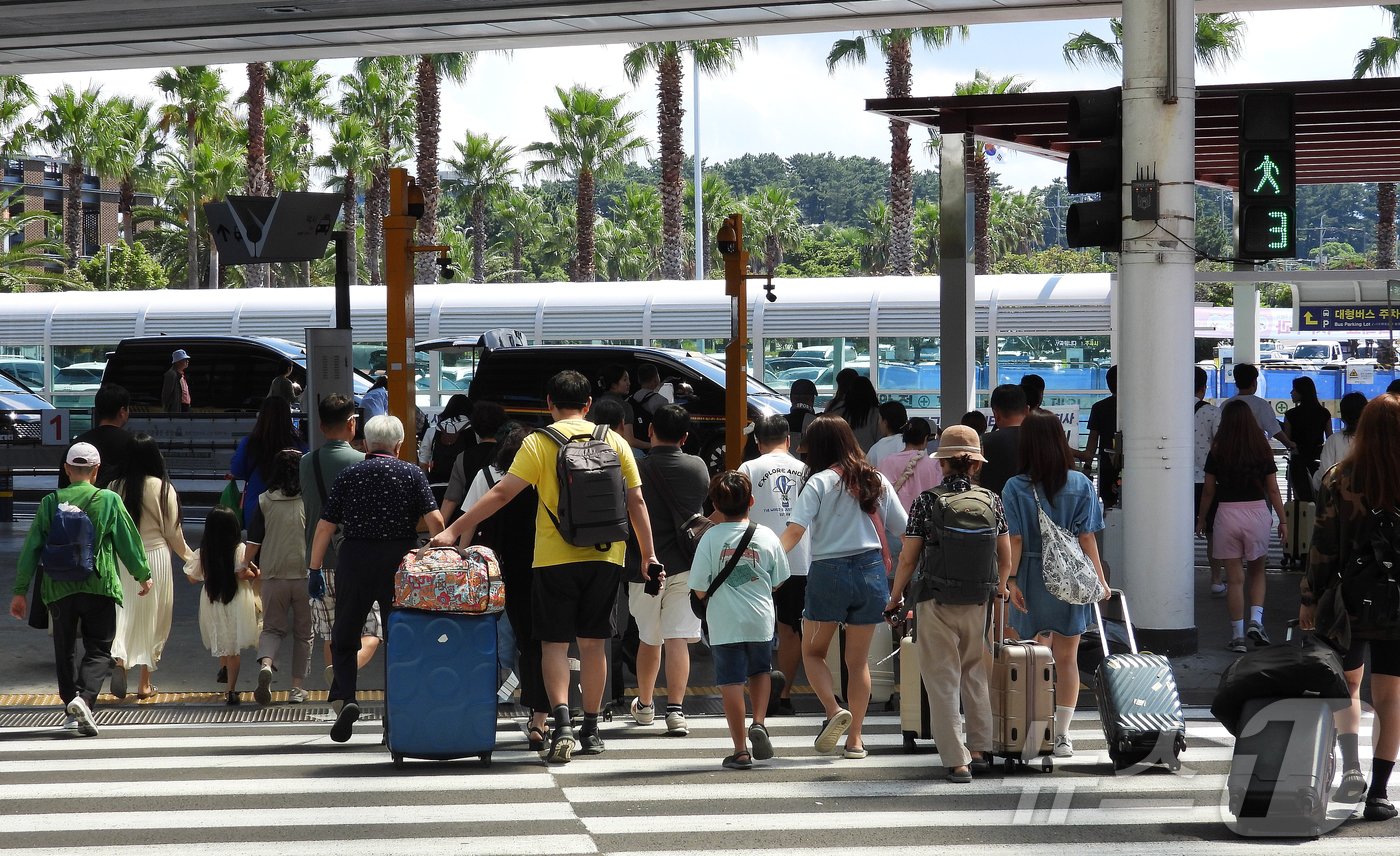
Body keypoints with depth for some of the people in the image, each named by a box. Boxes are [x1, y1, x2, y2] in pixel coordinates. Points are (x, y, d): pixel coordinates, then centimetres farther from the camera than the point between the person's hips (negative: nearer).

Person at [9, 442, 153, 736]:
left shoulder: (49, 503, 3)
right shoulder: (109, 500, -3)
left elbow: (31, 548, 4)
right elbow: (129, 540, 3)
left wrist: (20, 590, 10)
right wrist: (143, 575, 18)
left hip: (58, 588, 2)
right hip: (99, 587, -2)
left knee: (64, 650, 16)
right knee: (99, 649, 2)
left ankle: (71, 703, 16)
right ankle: (84, 698, -20)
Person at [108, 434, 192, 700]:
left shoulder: (116, 487, -3)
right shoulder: (163, 488, -9)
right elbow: (173, 532, -4)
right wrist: (189, 557, 13)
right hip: (156, 555, -1)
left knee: (126, 612, 6)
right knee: (153, 618, 10)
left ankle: (119, 658, -24)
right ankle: (145, 683, 16)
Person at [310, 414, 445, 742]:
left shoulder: (348, 476, 4)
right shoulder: (412, 474, 2)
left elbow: (324, 527, 3)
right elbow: (435, 521, -7)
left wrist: (314, 568, 10)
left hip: (355, 560, 0)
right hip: (400, 562, 0)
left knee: (345, 637, 12)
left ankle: (344, 697, -10)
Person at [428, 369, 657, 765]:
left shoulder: (540, 442, -5)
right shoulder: (614, 441, 4)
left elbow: (501, 493, -11)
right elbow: (636, 501, 3)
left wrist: (454, 530, -8)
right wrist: (648, 555, 11)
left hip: (556, 557, -3)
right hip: (605, 555, 3)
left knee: (555, 642, 3)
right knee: (593, 642, 12)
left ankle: (561, 722, -15)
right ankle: (591, 730, 16)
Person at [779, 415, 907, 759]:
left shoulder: (820, 482, -5)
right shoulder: (877, 482, 8)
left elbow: (795, 530, -17)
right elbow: (904, 529, 11)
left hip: (829, 572, -4)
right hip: (872, 571, 4)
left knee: (813, 652, 12)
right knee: (858, 660, 11)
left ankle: (833, 710, -12)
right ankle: (855, 739, 9)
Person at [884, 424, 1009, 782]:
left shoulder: (927, 501, -8)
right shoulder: (991, 500, 1)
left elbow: (908, 558, -5)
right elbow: (1005, 555, 9)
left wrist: (895, 599, 9)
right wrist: (1000, 588, 29)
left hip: (936, 603, -3)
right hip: (978, 602, 3)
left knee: (943, 679, 3)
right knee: (975, 672, 21)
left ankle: (957, 761, -1)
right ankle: (981, 748, 23)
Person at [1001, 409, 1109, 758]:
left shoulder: (1015, 488, -7)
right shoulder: (1080, 484, -3)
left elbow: (1014, 540, -9)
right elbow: (1087, 537, -4)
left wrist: (1010, 580, -4)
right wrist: (1100, 579, 2)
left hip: (1032, 580, -1)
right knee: (1066, 659, 9)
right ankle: (1062, 735, 10)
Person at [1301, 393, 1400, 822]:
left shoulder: (1339, 481, -9)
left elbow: (1323, 547, -5)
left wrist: (1309, 599, 5)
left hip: (1347, 604, 0)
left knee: (1347, 685, 20)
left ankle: (1351, 768, 2)